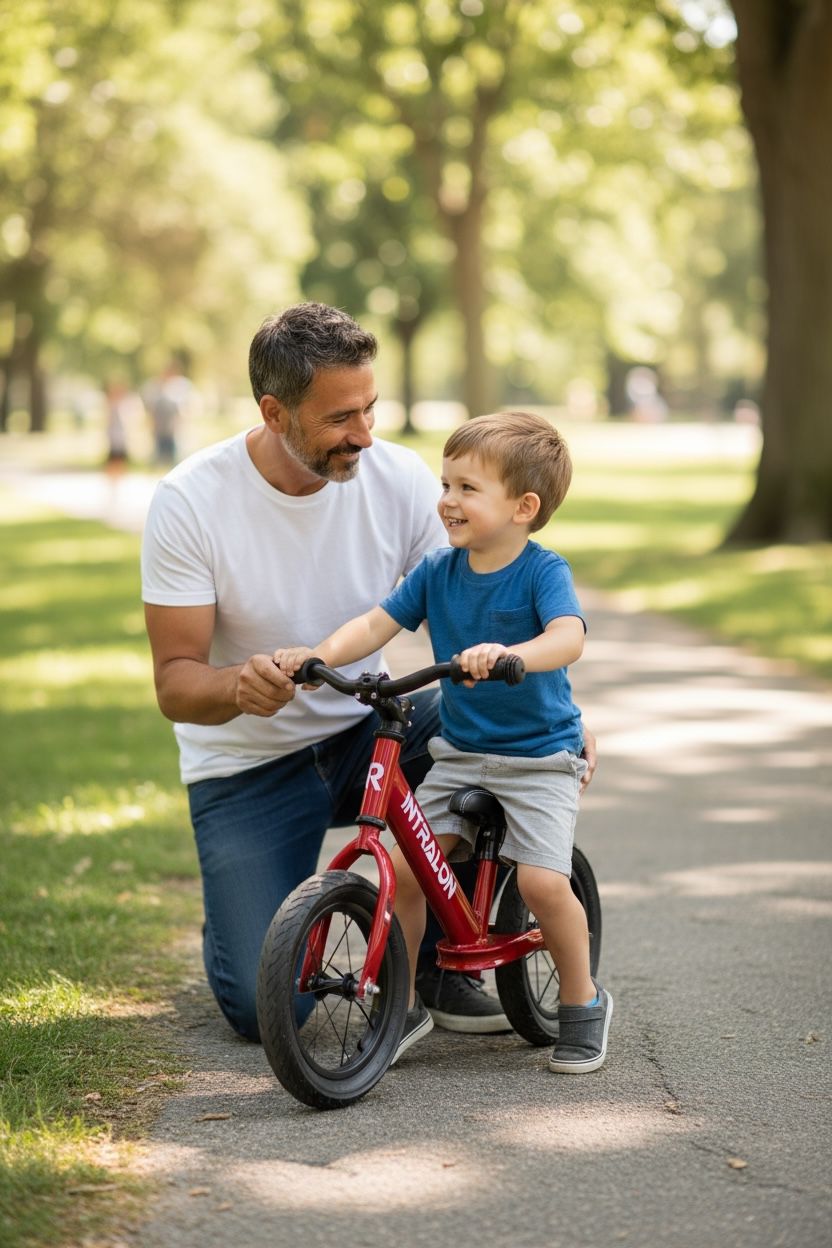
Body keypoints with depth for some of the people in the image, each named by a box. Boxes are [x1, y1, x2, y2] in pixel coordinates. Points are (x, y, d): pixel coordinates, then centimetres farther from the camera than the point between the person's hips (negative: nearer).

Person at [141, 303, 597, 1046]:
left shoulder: (400, 478, -12)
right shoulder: (191, 502, -18)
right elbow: (174, 683, -17)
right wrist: (237, 684, -42)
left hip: (365, 732, 3)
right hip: (248, 767, -3)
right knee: (264, 1008, -16)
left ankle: (441, 958, -6)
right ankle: (241, 920, 23)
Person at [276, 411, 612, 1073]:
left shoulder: (543, 571, -13)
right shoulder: (437, 570, 2)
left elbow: (568, 637, -30)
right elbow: (379, 622, -1)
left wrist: (510, 655, -49)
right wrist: (322, 654, -20)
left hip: (539, 757, -4)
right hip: (458, 752, 5)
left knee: (543, 880, -19)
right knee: (403, 866, -11)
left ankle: (583, 1002, 6)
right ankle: (404, 1004, 7)